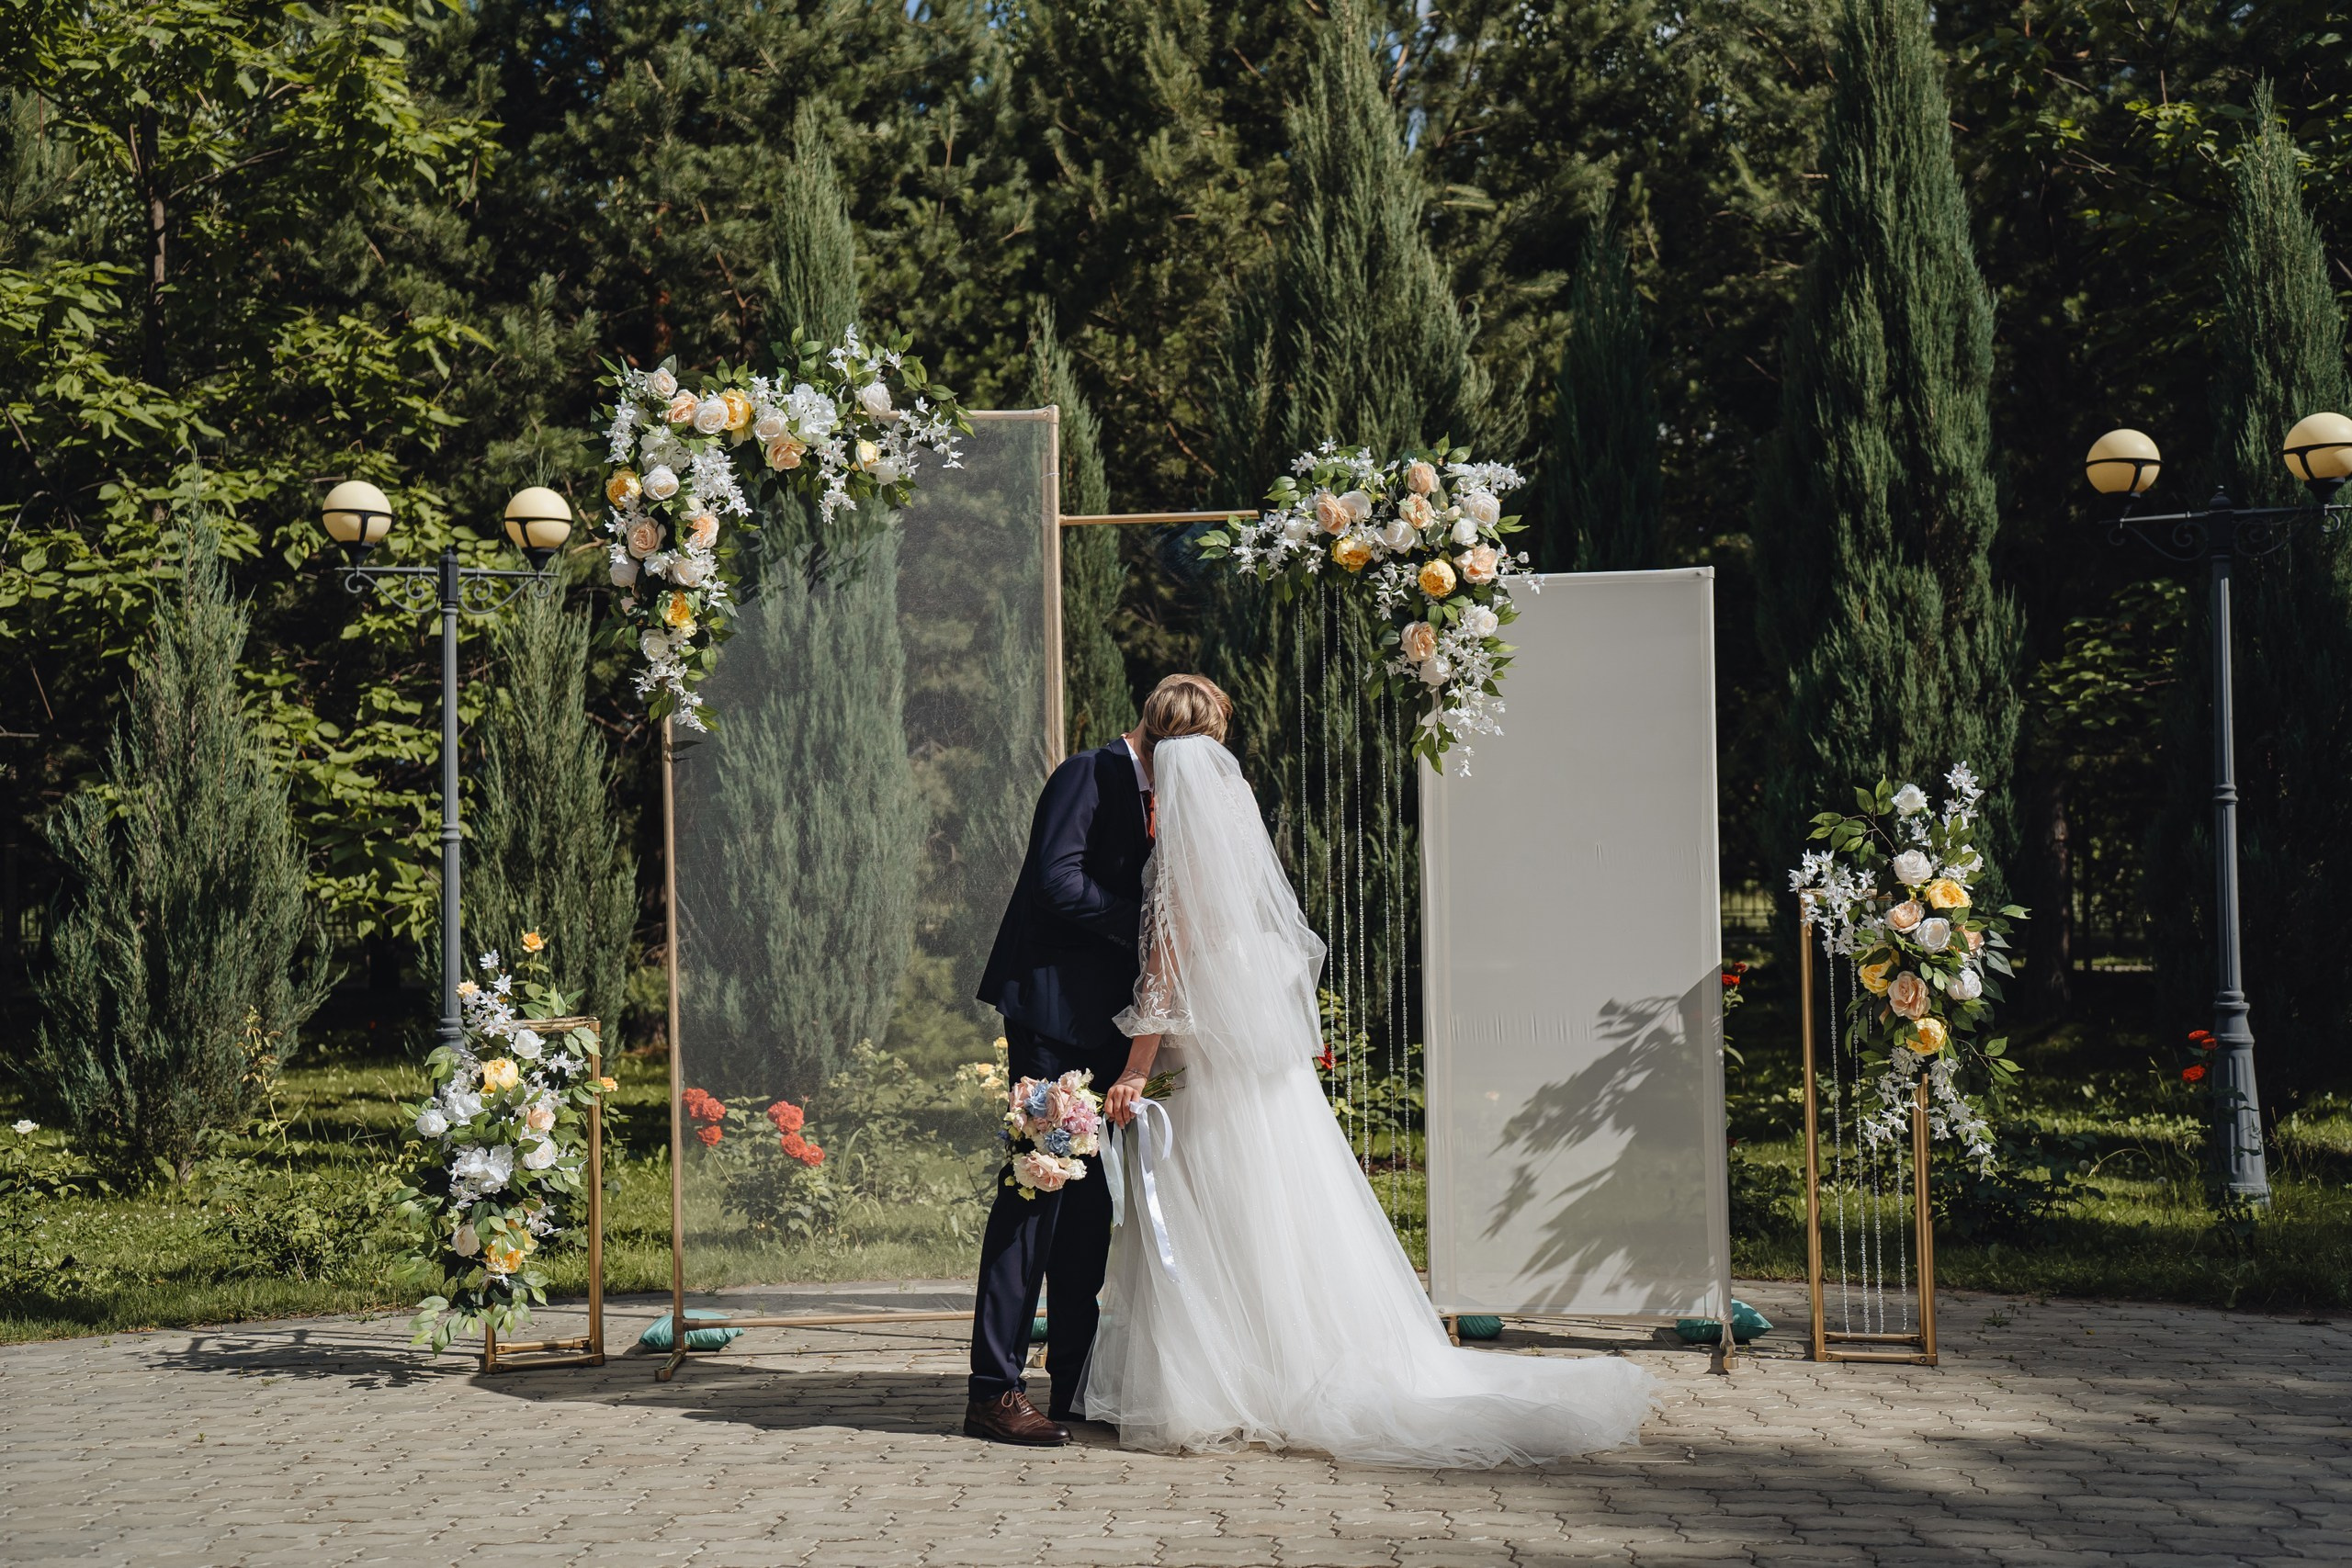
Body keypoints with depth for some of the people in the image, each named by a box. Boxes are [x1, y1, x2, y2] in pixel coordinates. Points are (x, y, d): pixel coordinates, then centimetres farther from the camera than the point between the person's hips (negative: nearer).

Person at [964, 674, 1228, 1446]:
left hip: (1103, 1020, 9)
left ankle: (1076, 1382, 17)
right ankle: (994, 1390, -8)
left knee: (1089, 1201, 10)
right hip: (1055, 1010, -9)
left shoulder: (1155, 796, 19)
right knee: (1035, 1189, -10)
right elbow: (1061, 882, -19)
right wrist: (1145, 919, -14)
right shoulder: (1089, 776, -9)